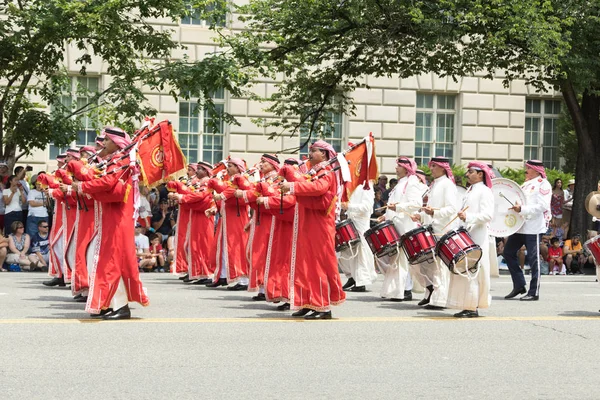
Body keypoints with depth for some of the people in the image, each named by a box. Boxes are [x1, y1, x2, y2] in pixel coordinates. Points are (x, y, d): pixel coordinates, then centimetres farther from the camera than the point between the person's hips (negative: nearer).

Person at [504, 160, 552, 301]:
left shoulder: (543, 184, -7)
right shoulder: (526, 184, 19)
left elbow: (542, 206, -19)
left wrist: (522, 209, -26)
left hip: (533, 228, -9)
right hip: (519, 226, 9)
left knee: (533, 259, -4)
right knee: (508, 253, 7)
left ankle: (534, 292, 3)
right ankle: (519, 285, 15)